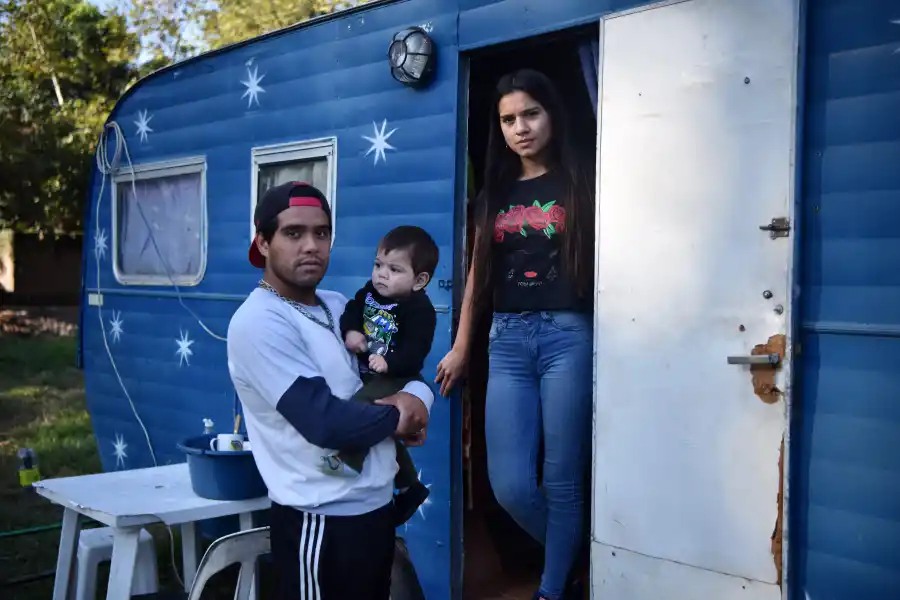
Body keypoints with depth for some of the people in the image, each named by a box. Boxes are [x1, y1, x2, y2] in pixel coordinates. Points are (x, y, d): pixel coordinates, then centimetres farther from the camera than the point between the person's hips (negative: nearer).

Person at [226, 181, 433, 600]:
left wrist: (417, 396, -10)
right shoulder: (259, 323, -18)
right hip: (321, 520, -8)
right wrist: (398, 416, -10)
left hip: (378, 504, 8)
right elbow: (324, 421, -27)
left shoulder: (339, 305, 8)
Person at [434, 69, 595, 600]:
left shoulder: (580, 184, 4)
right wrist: (461, 348, 17)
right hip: (507, 340, 4)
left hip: (568, 335, -3)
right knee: (510, 485, -1)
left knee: (561, 480, 2)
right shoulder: (494, 193, 16)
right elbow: (478, 274, 18)